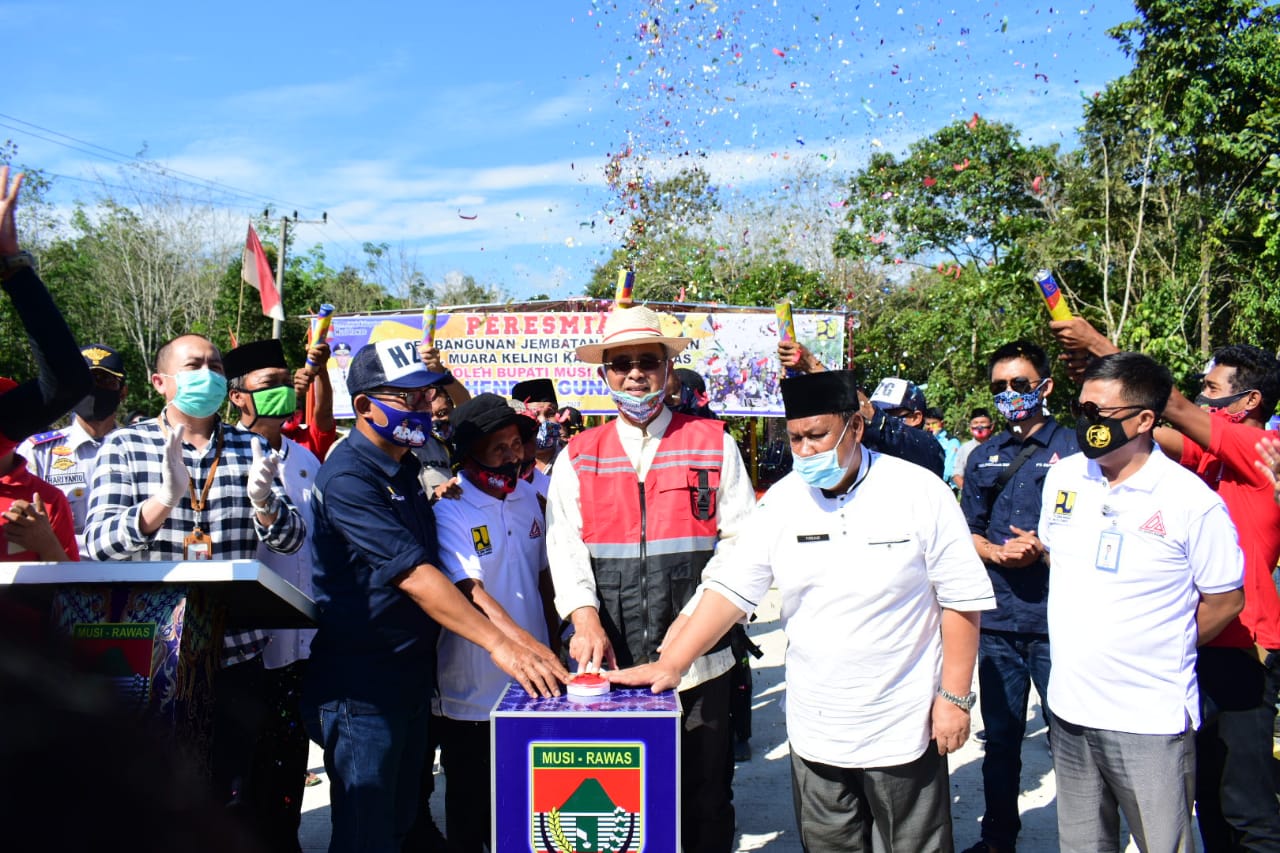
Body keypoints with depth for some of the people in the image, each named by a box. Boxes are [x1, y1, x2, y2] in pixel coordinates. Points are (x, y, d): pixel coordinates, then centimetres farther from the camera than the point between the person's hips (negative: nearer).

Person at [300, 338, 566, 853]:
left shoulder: (408, 467, 9)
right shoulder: (348, 478, -19)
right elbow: (414, 575, -27)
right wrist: (498, 643, -30)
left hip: (412, 673, 8)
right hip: (360, 682, -8)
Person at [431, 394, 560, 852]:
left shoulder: (528, 497, 5)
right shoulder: (449, 511, -14)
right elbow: (471, 592, -25)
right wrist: (523, 643, -37)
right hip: (474, 689, -5)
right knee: (471, 801, 10)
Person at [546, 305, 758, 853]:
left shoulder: (713, 444, 5)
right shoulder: (578, 458, 9)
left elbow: (742, 537, 2)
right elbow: (566, 546, -1)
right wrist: (586, 621, -16)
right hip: (611, 658, 1)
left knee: (705, 800, 8)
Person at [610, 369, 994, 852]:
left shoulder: (919, 492, -10)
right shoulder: (781, 501, -1)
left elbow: (962, 599, -6)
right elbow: (731, 588, -4)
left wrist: (955, 696, -9)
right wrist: (670, 665, -12)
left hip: (902, 728, -3)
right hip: (814, 731, 3)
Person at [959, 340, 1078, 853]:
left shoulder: (1073, 449, -2)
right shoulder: (983, 458, 12)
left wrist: (1044, 549, -17)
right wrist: (996, 551, -6)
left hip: (1055, 621, -4)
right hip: (997, 619, 4)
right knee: (1000, 737, 14)